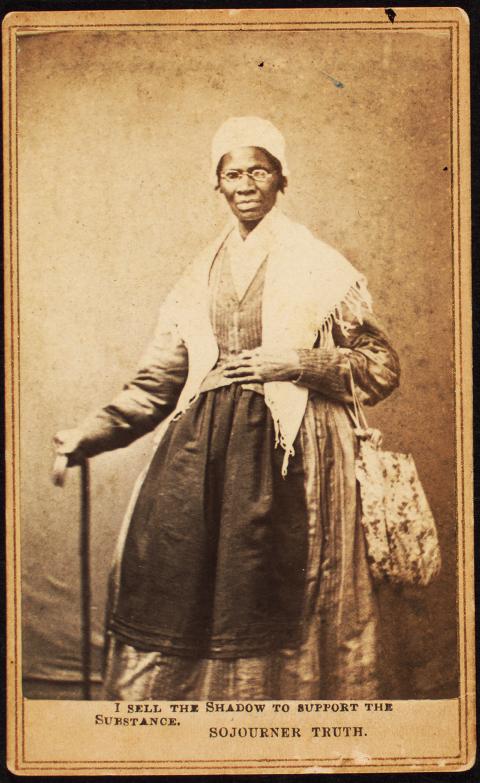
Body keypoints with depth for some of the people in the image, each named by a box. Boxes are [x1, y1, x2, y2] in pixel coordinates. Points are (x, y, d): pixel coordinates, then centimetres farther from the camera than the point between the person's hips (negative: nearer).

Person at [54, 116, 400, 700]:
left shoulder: (318, 267, 4)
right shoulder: (200, 277, 16)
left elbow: (382, 368, 2)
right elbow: (160, 378, 15)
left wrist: (296, 361, -10)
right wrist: (93, 433, 5)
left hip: (286, 453, -3)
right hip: (200, 452, 4)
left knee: (267, 605, -4)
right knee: (165, 598, -4)